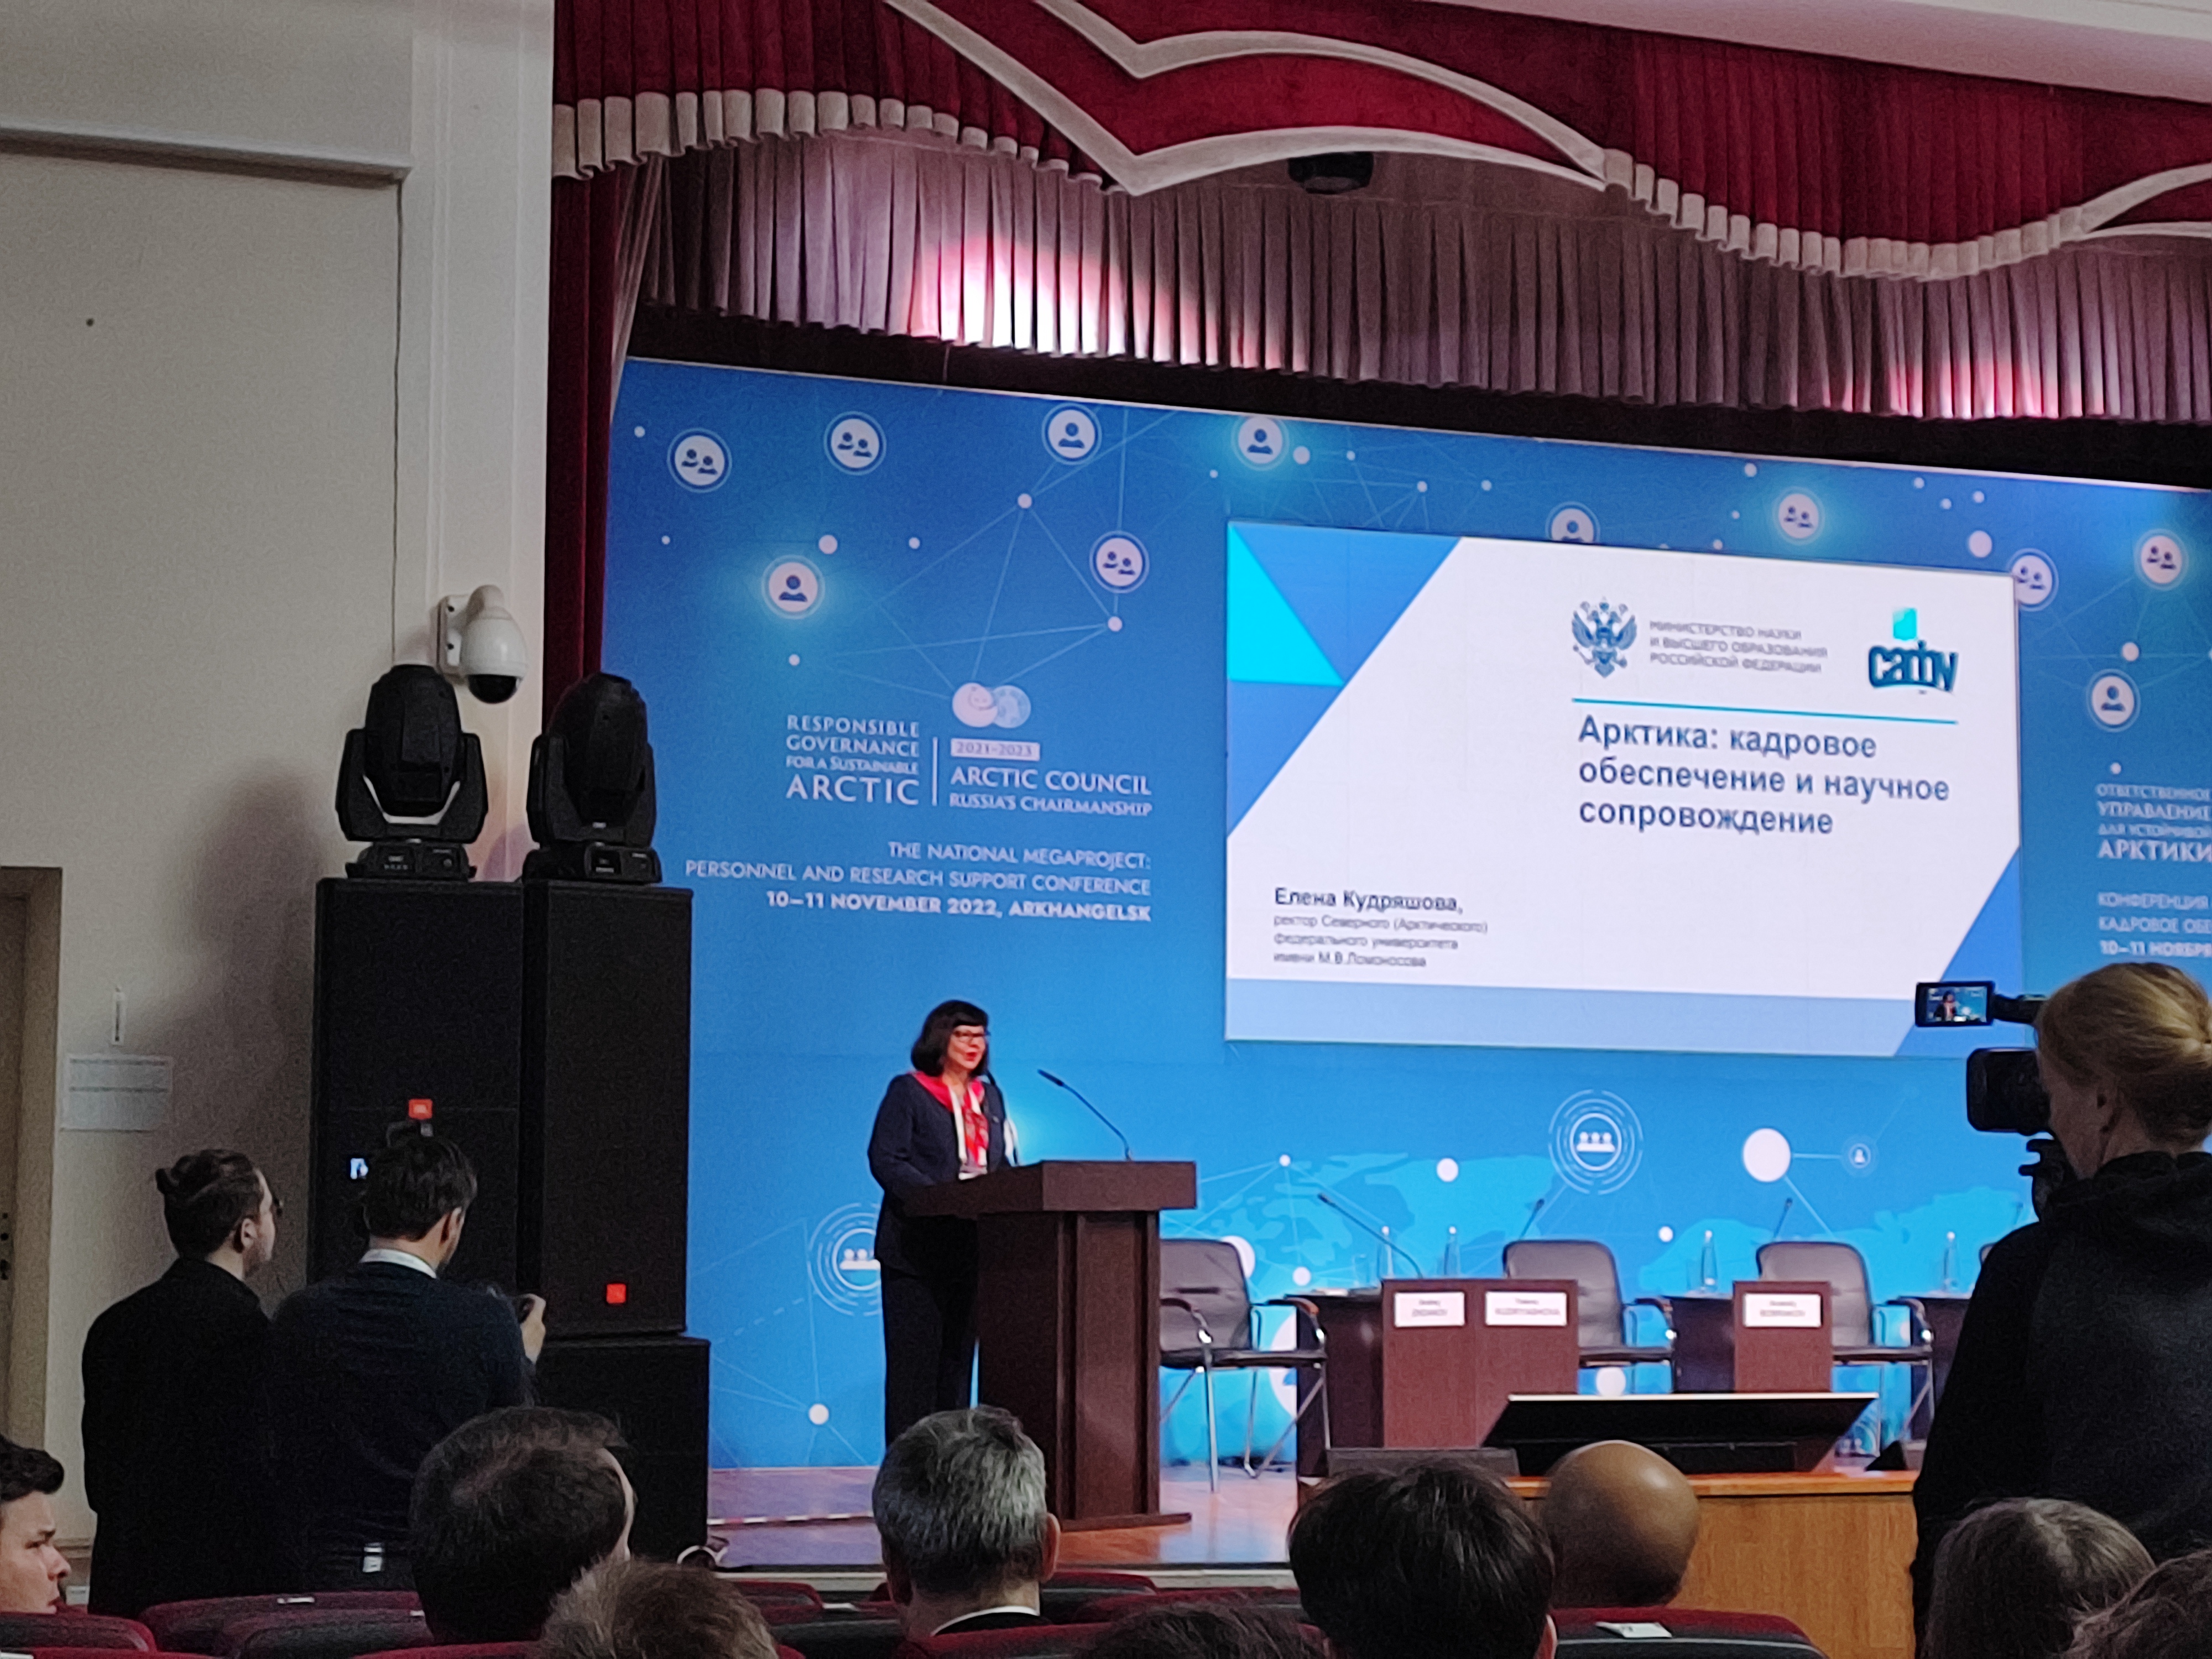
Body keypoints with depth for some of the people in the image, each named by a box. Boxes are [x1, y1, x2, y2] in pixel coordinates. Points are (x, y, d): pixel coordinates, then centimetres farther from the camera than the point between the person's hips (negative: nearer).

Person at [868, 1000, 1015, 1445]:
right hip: (918, 1250, -6)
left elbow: (1002, 1166, 18)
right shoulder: (908, 1091, -2)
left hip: (972, 1248, 6)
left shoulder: (990, 1098, 17)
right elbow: (886, 1160, -11)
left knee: (959, 1356, 6)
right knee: (915, 1357, -5)